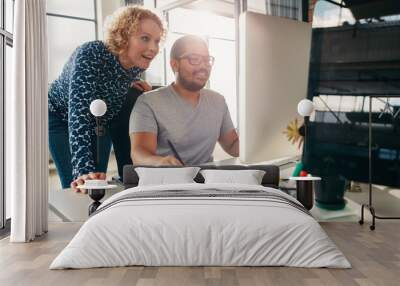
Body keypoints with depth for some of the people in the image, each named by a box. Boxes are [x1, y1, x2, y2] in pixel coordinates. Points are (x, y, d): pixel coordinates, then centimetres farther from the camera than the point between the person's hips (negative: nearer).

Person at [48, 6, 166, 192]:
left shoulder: (138, 64, -18)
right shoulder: (90, 55, -36)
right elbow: (78, 113, -46)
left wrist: (129, 85, -14)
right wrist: (84, 170, -56)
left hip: (102, 122, 5)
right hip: (61, 119, -4)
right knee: (77, 186, -12)